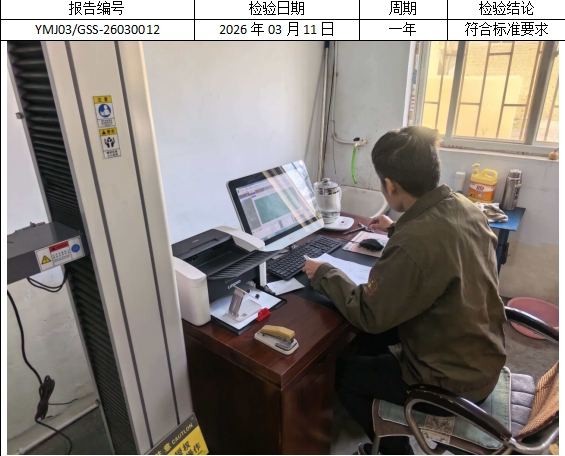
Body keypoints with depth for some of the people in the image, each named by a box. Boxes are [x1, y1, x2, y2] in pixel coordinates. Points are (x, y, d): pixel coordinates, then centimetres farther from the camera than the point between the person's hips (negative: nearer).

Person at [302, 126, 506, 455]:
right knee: (369, 334, 22)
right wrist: (396, 230, 27)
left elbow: (368, 313, -23)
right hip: (481, 353, 8)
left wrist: (325, 274, -9)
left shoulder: (415, 243, -36)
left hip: (454, 378, -8)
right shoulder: (464, 206, -8)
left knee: (341, 372, 9)